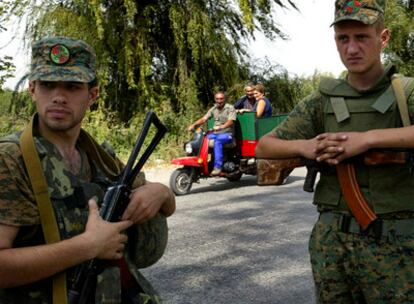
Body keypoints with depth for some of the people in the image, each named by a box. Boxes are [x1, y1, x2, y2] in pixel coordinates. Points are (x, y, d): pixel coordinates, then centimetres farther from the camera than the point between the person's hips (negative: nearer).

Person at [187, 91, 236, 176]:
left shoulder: (230, 108, -3)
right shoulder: (214, 109, 15)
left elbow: (231, 121, -19)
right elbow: (204, 119, 7)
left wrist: (221, 127, -39)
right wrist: (194, 125, -11)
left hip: (227, 134, -6)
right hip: (215, 134, 6)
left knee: (217, 141, -38)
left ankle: (217, 167, -39)